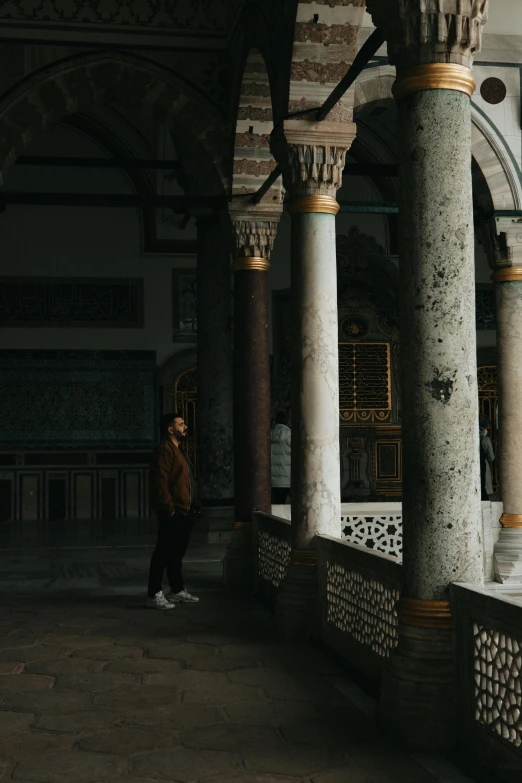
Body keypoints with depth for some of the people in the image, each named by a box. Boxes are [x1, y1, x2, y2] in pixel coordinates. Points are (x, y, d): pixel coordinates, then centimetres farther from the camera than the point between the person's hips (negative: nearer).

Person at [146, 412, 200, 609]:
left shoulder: (178, 450, 20)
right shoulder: (164, 449, -12)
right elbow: (159, 482, -20)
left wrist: (194, 505, 17)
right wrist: (169, 509, -22)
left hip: (185, 512, 10)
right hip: (173, 513, -10)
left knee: (177, 553, 16)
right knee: (163, 553, -6)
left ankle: (177, 591, 25)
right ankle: (154, 595, -3)